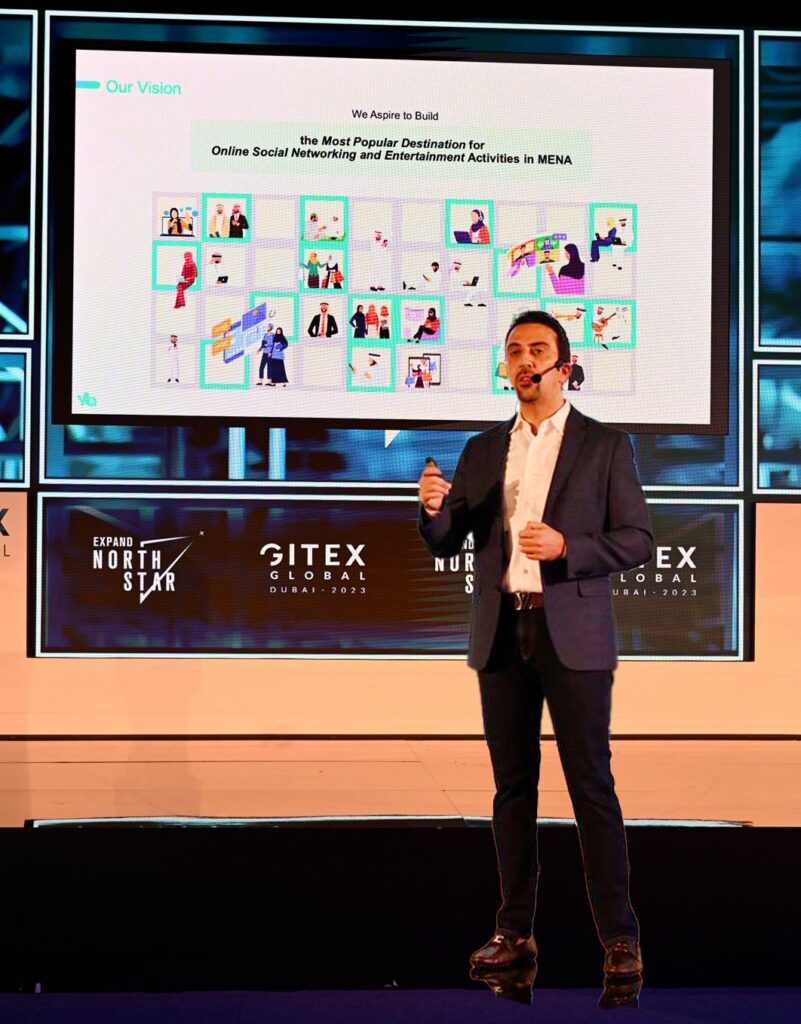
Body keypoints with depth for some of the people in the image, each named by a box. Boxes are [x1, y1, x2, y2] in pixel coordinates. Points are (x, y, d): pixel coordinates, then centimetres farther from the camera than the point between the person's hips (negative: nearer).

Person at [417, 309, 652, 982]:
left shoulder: (605, 445, 3)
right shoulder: (483, 451, 14)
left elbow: (638, 539, -2)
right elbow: (448, 543, 11)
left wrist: (566, 546, -17)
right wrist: (434, 507, -11)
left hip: (572, 635, -4)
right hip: (501, 635, 4)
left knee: (591, 785, -5)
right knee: (513, 784, 8)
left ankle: (619, 936, 0)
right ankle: (516, 931, 15)